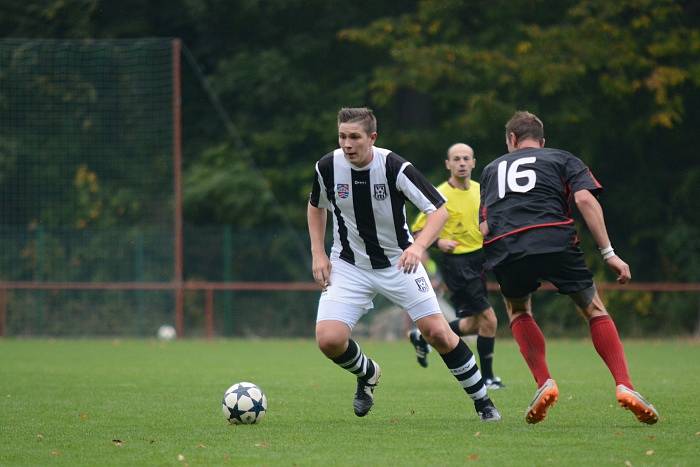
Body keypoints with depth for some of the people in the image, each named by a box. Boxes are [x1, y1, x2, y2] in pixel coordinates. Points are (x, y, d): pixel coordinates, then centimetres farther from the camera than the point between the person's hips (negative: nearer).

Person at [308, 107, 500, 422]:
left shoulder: (394, 167, -21)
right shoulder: (327, 167, -11)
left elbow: (439, 210, -18)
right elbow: (316, 206, 11)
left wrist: (418, 246, -36)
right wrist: (318, 254, 1)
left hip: (399, 262, -2)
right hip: (349, 265, 2)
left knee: (438, 334, -6)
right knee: (328, 339, -15)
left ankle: (482, 401, 15)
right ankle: (368, 375, 19)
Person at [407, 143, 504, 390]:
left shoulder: (480, 190, 6)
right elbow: (417, 230, -6)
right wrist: (439, 242, -21)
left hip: (480, 258, 7)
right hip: (456, 261, -7)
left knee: (474, 323, 13)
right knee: (488, 320, -11)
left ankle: (423, 336, 33)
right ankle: (487, 377, 2)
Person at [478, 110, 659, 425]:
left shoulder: (492, 168, 32)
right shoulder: (563, 160, 24)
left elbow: (484, 227, 21)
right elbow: (585, 199, 4)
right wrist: (608, 253, 1)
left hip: (502, 248, 2)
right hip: (555, 241, -2)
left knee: (517, 310, 29)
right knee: (594, 310, 14)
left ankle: (544, 383, 9)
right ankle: (624, 386, -3)